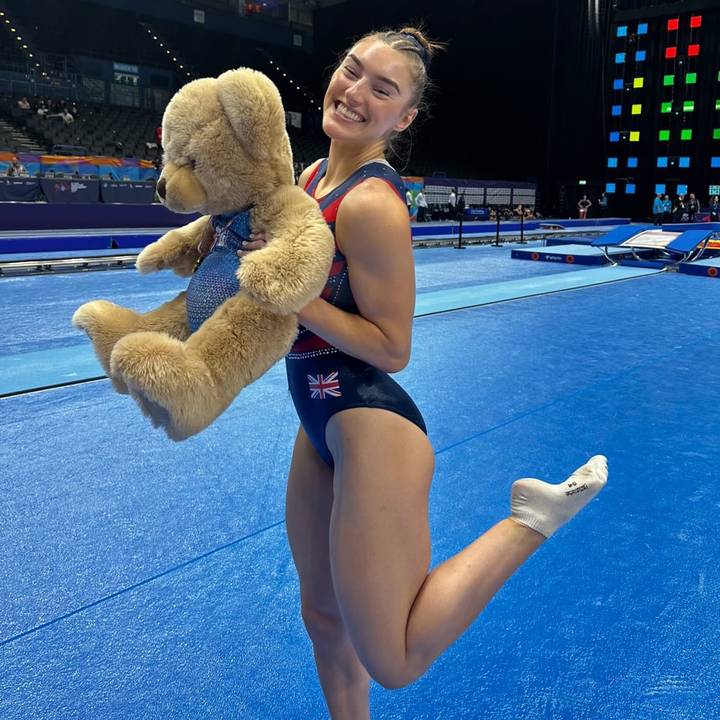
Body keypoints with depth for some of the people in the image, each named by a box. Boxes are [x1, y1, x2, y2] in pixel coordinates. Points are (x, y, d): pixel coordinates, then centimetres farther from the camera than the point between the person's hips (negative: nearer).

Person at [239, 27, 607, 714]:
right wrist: (256, 251, 1)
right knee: (323, 621, 22)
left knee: (393, 664, 3)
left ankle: (534, 516, 8)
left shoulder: (373, 203, -19)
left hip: (371, 427, -8)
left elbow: (392, 349, -16)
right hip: (322, 425, 9)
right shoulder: (312, 176, 8)